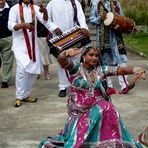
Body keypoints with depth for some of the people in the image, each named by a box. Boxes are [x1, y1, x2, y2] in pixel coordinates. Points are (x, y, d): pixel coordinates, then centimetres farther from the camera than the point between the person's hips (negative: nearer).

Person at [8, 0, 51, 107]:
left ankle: (25, 94, 24)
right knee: (22, 68, -19)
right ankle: (19, 97, -8)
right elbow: (10, 26, -14)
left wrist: (45, 12, -33)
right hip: (20, 44, -4)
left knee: (34, 70, 8)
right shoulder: (15, 9, -5)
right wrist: (23, 25, -31)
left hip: (33, 44, 4)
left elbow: (44, 21, -11)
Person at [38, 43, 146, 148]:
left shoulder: (101, 70, 3)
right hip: (79, 111, -2)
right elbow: (61, 60, -25)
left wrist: (139, 70, -24)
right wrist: (66, 54, -50)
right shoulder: (75, 68, -6)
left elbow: (122, 70, -4)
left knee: (107, 108, -29)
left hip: (97, 107, 2)